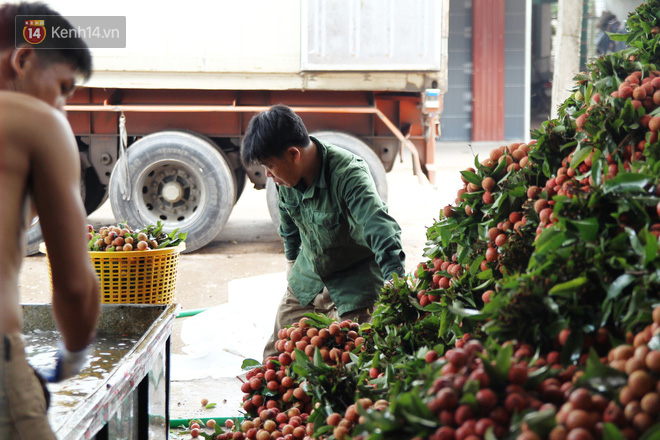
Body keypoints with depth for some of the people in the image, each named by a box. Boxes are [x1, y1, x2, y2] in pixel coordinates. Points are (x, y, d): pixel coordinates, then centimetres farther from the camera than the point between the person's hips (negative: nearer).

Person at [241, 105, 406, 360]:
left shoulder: (348, 175, -33)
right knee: (276, 357, 10)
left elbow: (382, 231, -44)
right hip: (307, 278, 7)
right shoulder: (286, 176, -12)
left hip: (355, 286, -6)